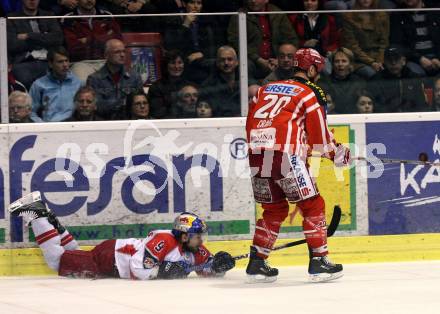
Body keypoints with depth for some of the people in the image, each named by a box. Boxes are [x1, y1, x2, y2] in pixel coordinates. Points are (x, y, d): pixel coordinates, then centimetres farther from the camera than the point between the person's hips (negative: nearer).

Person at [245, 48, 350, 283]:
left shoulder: (266, 89, 22)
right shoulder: (310, 94, 4)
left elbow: (250, 124, 23)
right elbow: (319, 135, 4)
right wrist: (337, 153, 19)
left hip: (257, 156, 6)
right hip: (286, 156, -6)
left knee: (275, 209, 20)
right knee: (312, 206, 5)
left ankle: (256, 263, 17)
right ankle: (318, 262, 0)